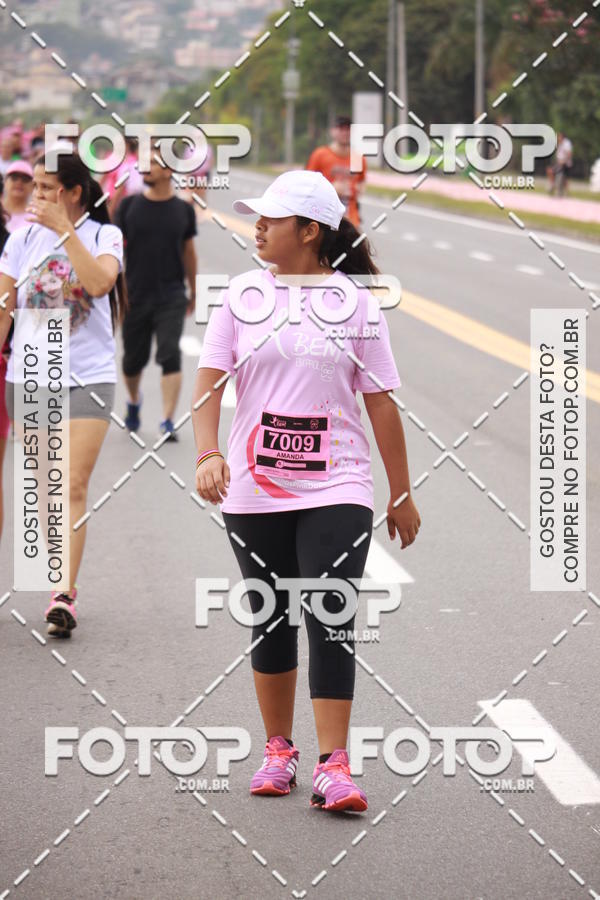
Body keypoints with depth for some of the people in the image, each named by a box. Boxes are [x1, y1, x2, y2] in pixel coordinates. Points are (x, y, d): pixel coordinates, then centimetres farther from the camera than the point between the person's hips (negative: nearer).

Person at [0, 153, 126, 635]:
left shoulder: (104, 234, -3)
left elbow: (100, 281, -22)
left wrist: (64, 229, -23)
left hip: (89, 378, -3)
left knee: (73, 488, -10)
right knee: (47, 488, 8)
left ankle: (64, 595, -13)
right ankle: (63, 584, 19)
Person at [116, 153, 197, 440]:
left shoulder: (183, 210, 2)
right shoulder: (129, 205, 1)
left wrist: (193, 291, 19)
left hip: (171, 297, -1)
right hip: (135, 295, 1)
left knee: (170, 357, -14)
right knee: (133, 359, 12)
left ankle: (168, 421, -14)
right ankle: (133, 402, 41)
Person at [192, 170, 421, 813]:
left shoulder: (354, 299, 0)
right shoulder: (242, 295, 4)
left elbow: (380, 401, 3)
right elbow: (209, 378, -3)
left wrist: (402, 493, 5)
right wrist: (208, 452, -21)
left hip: (336, 489, -2)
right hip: (253, 492, 2)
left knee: (330, 621, -10)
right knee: (270, 621, 11)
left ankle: (332, 767, -8)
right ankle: (278, 750, 25)